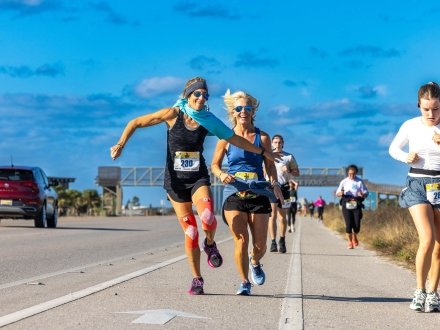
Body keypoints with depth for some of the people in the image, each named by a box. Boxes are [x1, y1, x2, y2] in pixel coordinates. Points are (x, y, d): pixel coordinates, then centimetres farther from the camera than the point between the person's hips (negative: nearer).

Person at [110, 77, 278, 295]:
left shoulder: (208, 121, 0)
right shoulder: (173, 114, -8)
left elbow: (236, 139, 13)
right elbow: (136, 123, -4)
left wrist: (262, 152, 17)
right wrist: (121, 144, -17)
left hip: (198, 178, 1)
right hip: (175, 180, -1)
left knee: (208, 220, -25)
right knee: (190, 232, -2)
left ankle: (210, 245, 11)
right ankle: (197, 279, 15)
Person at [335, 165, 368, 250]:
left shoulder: (360, 181, 4)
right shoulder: (344, 182, 5)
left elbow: (366, 193, 6)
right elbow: (337, 193, 9)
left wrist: (363, 194, -18)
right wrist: (340, 193, -15)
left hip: (356, 205, 0)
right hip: (346, 204, 0)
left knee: (357, 225, -5)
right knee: (348, 224, -7)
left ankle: (355, 237, 28)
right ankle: (350, 242, 7)